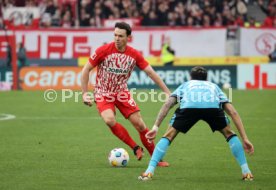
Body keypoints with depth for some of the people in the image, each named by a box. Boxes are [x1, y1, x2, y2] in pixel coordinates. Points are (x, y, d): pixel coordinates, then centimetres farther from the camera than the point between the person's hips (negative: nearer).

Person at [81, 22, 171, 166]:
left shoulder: (134, 55, -7)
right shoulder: (104, 50, -15)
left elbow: (151, 73, -1)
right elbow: (86, 70, -7)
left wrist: (167, 92, -4)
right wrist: (85, 93, -12)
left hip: (122, 93, 2)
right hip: (103, 94, -2)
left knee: (139, 124, -6)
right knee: (109, 120, -30)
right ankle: (135, 148, -14)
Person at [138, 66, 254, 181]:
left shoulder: (185, 85, 42)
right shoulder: (214, 86, 43)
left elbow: (167, 104, 24)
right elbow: (233, 112, 34)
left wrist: (156, 127, 20)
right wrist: (245, 139, 33)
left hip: (188, 106, -1)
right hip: (213, 106, 1)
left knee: (169, 136, 17)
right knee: (229, 134, 26)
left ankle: (149, 171, 4)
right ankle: (246, 172, 19)